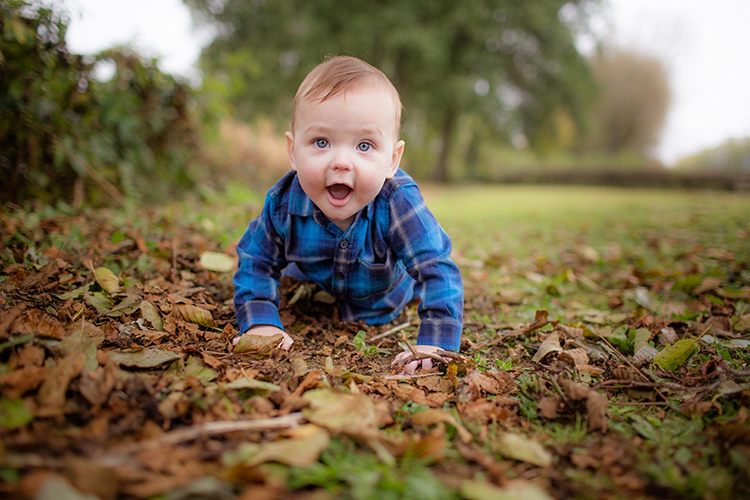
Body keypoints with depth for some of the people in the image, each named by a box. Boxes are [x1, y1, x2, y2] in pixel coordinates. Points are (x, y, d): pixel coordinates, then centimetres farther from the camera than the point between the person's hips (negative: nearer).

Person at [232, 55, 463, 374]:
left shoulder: (398, 204, -45)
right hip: (321, 279, 2)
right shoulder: (283, 204, -35)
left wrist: (436, 346, -52)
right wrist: (260, 323, -34)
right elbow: (256, 263, -20)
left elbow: (438, 273, -43)